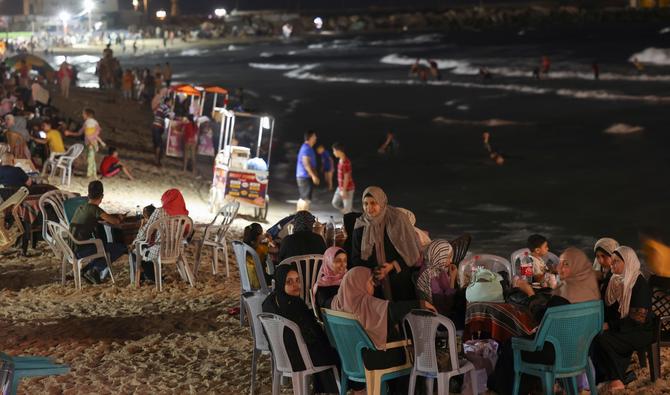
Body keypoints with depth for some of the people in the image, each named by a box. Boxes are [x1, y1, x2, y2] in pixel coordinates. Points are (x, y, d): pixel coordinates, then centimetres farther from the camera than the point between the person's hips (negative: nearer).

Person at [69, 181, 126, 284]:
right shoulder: (94, 209, -12)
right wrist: (119, 218, 15)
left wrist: (116, 216, 23)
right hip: (83, 251, -9)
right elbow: (115, 222, -8)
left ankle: (85, 268, 17)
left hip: (74, 248, 9)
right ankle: (95, 270, -2)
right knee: (121, 248, -6)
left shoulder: (81, 207, 14)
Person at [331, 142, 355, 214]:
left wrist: (344, 191, -19)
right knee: (335, 203, 17)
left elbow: (347, 177, -23)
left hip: (347, 189, -10)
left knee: (347, 208, 1)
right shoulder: (340, 160, 5)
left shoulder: (345, 162, -25)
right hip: (340, 188, 10)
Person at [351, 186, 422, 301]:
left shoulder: (398, 219, -8)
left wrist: (393, 265, -15)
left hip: (400, 279, -2)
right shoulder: (361, 226, 1)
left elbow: (411, 249, -4)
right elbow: (356, 257, 7)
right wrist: (372, 271, -10)